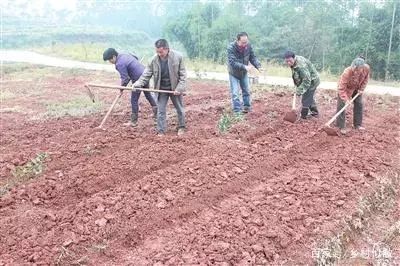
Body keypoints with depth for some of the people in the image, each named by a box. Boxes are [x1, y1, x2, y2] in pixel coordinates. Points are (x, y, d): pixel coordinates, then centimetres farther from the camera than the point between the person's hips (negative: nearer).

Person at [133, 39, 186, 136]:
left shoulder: (178, 57, -17)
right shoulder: (154, 59, -11)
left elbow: (182, 74, -11)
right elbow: (147, 74, -5)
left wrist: (179, 88, -18)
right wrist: (138, 84, -17)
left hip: (175, 88, -1)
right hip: (161, 89, 1)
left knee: (180, 109, 14)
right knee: (160, 110, 4)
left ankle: (181, 127, 33)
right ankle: (161, 131, 14)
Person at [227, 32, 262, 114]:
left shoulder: (248, 46, -18)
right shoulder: (231, 47, -32)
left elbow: (253, 58, -10)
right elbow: (232, 62, -38)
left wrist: (258, 66, -29)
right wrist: (244, 67, -49)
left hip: (244, 73, 5)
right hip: (234, 73, -4)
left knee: (246, 91, 14)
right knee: (235, 93, -7)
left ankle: (247, 108, 30)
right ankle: (237, 111, 0)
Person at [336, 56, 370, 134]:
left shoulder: (366, 68, -28)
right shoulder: (347, 73, -42)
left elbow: (365, 79, -4)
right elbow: (341, 88, -36)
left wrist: (361, 89, -10)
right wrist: (345, 98, -40)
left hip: (357, 88, 5)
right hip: (345, 88, -5)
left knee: (359, 104, 6)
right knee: (341, 105, -11)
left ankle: (358, 125, 19)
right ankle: (341, 127, -4)